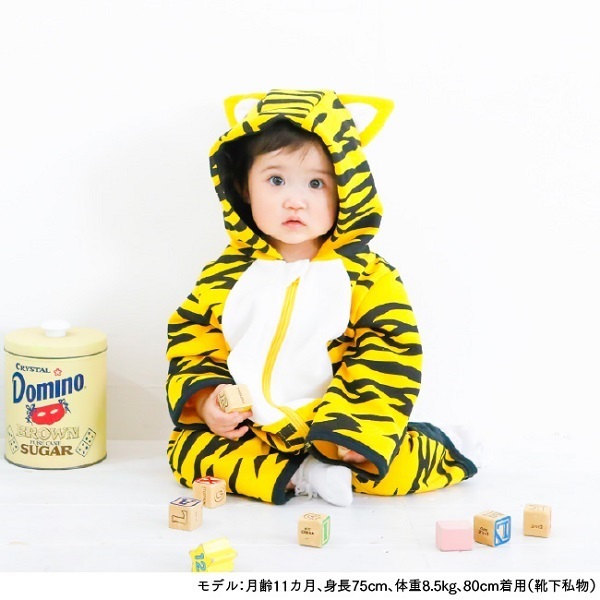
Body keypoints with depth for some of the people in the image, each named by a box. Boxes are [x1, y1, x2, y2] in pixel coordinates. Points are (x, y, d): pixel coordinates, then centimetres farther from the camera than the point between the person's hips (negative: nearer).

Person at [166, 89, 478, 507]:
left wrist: (358, 431, -20)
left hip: (335, 438, -3)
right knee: (186, 449, -20)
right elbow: (192, 342, 7)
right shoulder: (226, 275, 2)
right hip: (247, 434, 4)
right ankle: (300, 478, -22)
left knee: (405, 463, -24)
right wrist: (205, 398, -11)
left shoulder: (368, 278, -6)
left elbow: (390, 358, -9)